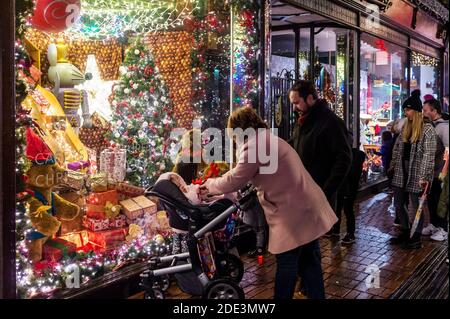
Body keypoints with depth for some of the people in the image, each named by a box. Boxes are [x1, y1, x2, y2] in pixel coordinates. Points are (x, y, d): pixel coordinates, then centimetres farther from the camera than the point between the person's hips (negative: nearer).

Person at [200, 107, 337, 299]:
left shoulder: (254, 145, -14)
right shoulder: (268, 139, 19)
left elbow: (235, 180, -7)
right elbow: (242, 176, 25)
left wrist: (210, 185, 11)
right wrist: (215, 186, 26)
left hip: (293, 213, -10)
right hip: (306, 208, 10)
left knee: (286, 266, 4)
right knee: (309, 262, 17)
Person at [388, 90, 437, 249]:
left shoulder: (427, 129, -10)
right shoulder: (406, 127, 11)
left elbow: (429, 155, -14)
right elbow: (397, 148, 16)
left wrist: (425, 176, -18)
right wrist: (393, 166, 10)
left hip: (416, 174, -7)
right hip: (401, 172, 7)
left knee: (417, 206, 3)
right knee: (398, 204, 12)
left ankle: (416, 238, 15)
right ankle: (405, 233, 28)